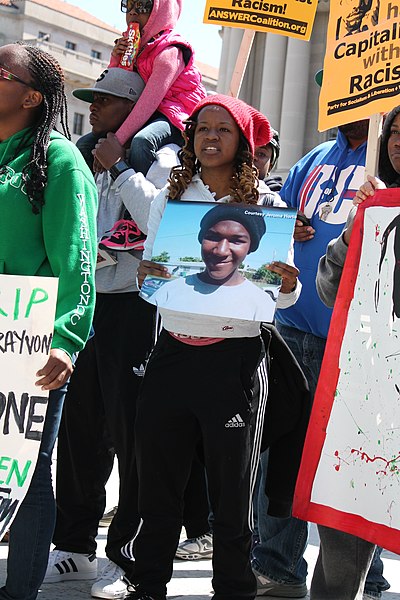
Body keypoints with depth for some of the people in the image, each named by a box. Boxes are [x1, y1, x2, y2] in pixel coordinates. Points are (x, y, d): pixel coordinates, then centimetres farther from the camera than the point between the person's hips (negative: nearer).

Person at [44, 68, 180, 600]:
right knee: (78, 431, 10)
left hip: (134, 310, -7)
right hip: (89, 306, 7)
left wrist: (120, 169, -16)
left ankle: (128, 557, 7)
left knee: (131, 435, -2)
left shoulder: (159, 157, -5)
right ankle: (74, 547, 20)